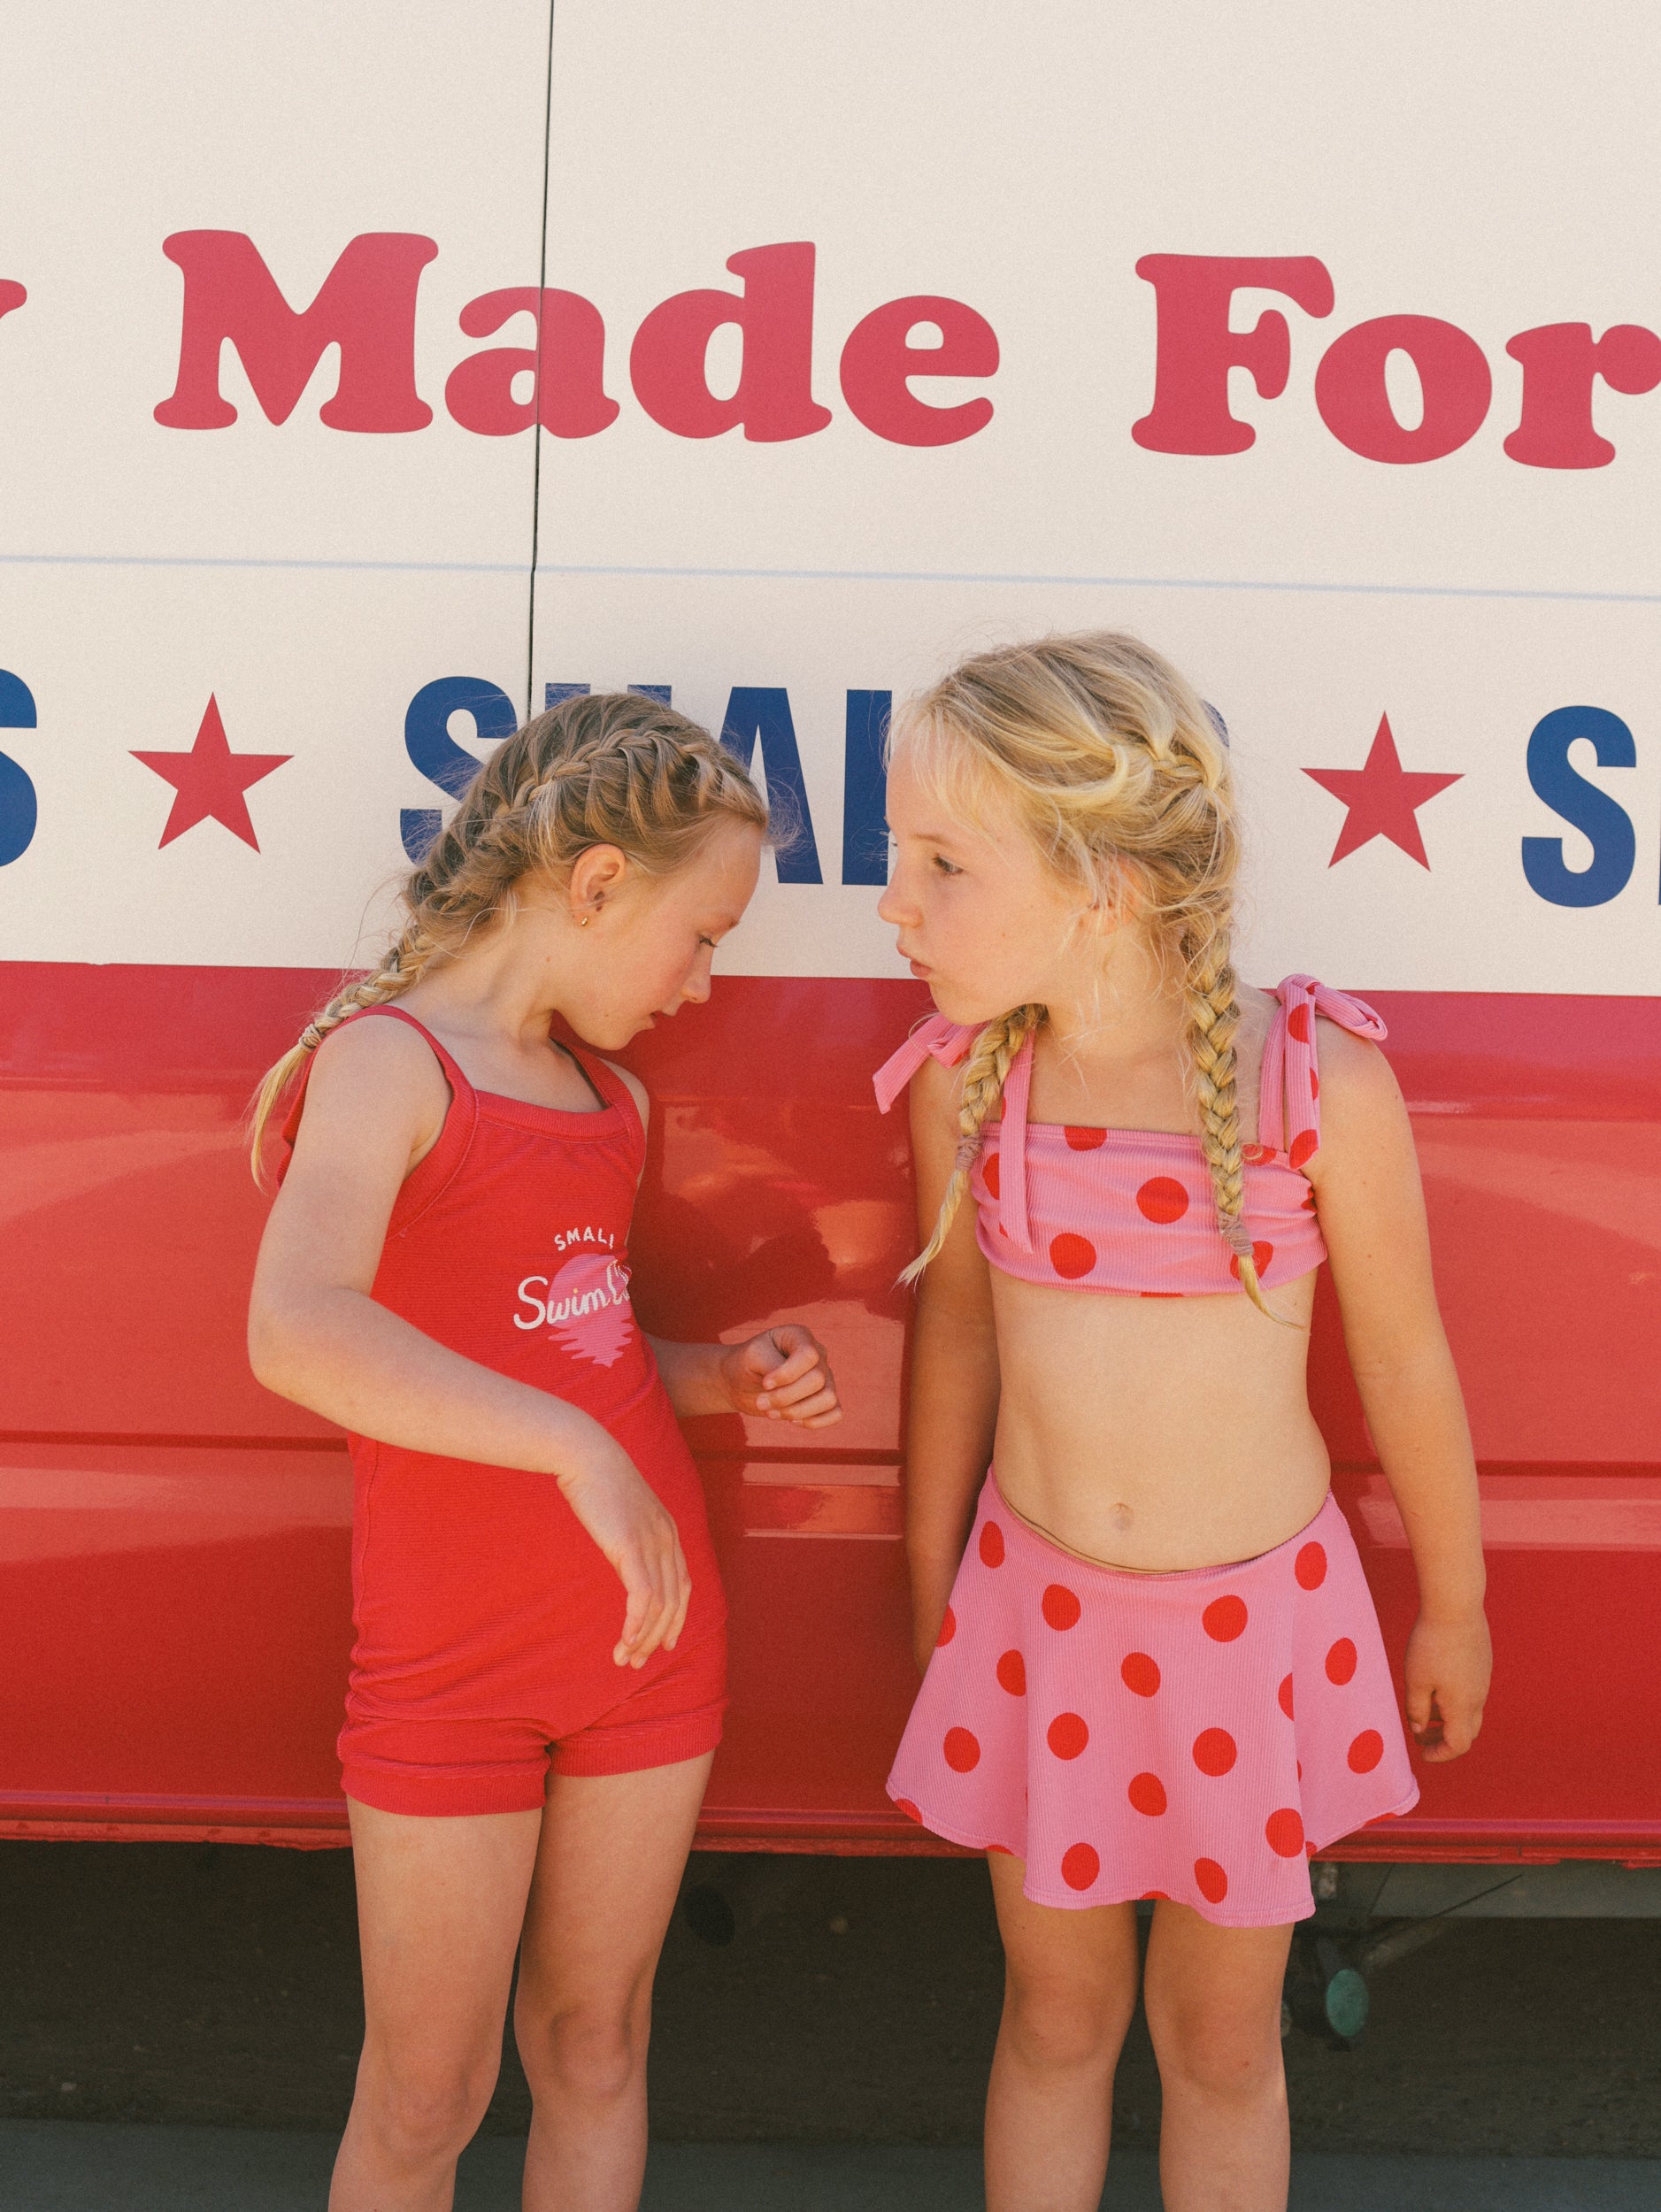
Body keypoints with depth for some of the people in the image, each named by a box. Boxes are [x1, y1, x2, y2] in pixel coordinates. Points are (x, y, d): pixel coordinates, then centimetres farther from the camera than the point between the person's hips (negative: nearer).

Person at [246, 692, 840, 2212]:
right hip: (452, 1663, -6)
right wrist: (576, 1448, -35)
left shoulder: (611, 1098, 9)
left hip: (650, 1630, 7)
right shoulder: (391, 1059, -14)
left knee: (593, 2045, 19)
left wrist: (724, 1380, 1)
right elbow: (297, 1333, -31)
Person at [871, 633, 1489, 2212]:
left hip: (1254, 1618, -2)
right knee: (1055, 2018, 19)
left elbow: (1403, 1357, -8)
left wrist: (1452, 1607, 5)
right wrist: (932, 1595, 13)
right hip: (1036, 1611, 2)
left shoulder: (1316, 1079, -21)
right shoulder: (964, 1076, -12)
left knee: (1218, 2041, 18)